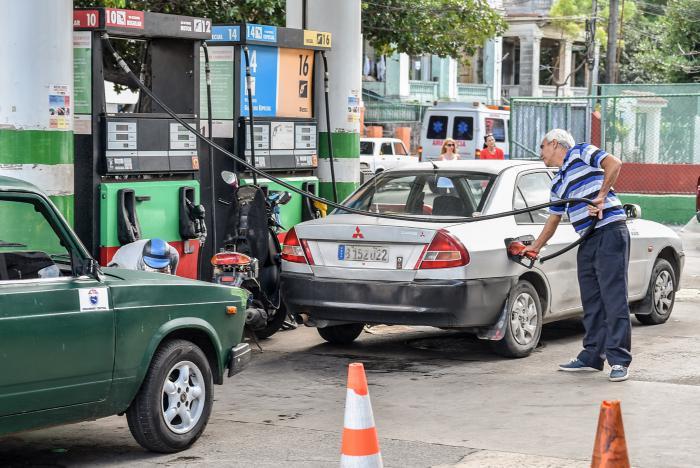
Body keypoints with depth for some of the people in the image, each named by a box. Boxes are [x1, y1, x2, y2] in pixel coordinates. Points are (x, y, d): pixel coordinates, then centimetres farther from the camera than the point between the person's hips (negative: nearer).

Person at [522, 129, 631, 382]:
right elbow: (553, 219, 32)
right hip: (588, 241, 9)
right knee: (591, 302, 10)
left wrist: (601, 196, -18)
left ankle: (619, 361, -11)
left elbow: (614, 163, -13)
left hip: (610, 231, -9)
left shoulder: (580, 152, 2)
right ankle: (592, 356, 16)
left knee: (614, 297, -10)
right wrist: (535, 247, 34)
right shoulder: (557, 183, 25)